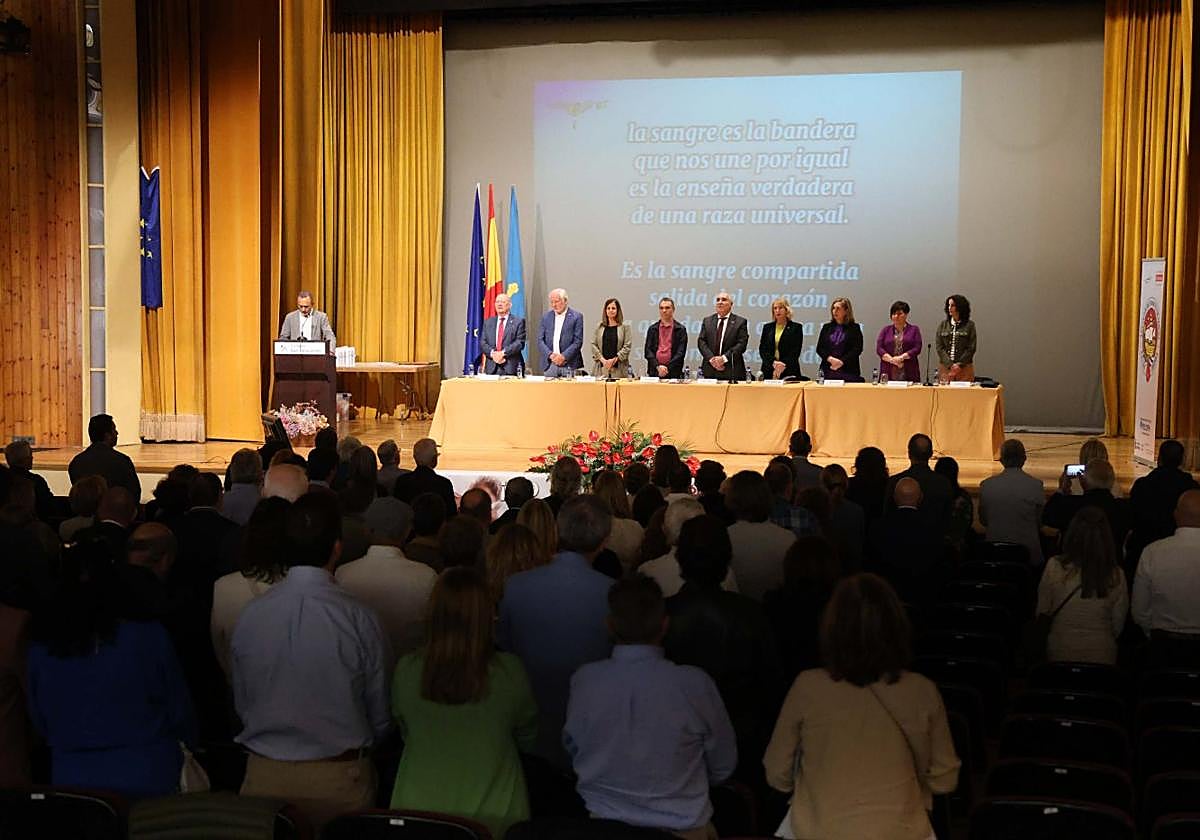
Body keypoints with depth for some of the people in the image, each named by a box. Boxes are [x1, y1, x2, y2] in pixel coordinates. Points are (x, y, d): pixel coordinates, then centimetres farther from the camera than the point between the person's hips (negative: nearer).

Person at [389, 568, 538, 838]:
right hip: (493, 814, -1)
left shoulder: (406, 671, -14)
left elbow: (405, 734, 5)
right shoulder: (510, 672, -18)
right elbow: (526, 739, 0)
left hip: (418, 808, 2)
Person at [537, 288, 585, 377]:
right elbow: (540, 341, 6)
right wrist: (550, 355, -10)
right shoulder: (546, 317, 11)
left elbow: (578, 342, -5)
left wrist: (563, 356, -15)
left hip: (569, 365, -3)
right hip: (549, 365, 3)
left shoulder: (576, 317, 1)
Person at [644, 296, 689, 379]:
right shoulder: (652, 329, 13)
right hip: (655, 372, 2)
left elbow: (681, 353, -2)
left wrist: (667, 368, -12)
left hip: (673, 373, -2)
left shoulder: (681, 329, 6)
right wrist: (658, 366, -9)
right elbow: (648, 351, 6)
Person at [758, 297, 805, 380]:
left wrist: (783, 365, -16)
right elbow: (762, 349, 6)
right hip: (769, 372, 2)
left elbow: (796, 351, -2)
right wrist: (773, 362, -11)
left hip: (789, 372, -2)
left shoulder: (796, 327, 5)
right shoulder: (767, 327, 14)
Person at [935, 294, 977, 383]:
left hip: (964, 368, -2)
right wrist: (950, 365, -10)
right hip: (945, 368, 2)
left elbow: (971, 348, -1)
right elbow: (939, 347, 2)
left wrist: (959, 365, -11)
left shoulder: (969, 325, 3)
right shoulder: (942, 325, 9)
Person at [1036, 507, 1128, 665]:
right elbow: (1117, 627, 0)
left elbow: (1041, 612, -2)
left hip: (1060, 653, -1)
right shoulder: (1116, 576, -12)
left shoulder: (1055, 568, -15)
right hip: (1101, 657, 1)